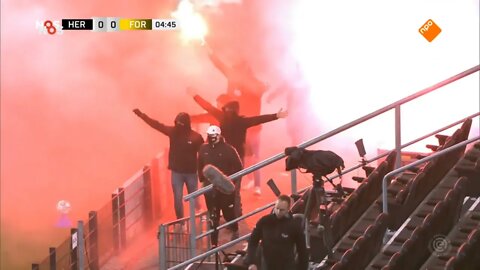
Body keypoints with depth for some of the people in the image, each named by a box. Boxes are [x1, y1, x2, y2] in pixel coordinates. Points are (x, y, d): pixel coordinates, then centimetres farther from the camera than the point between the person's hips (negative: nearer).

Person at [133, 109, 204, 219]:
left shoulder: (196, 137, -14)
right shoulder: (173, 131, -5)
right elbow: (157, 125, -2)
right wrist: (141, 115, -5)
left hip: (191, 173, -2)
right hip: (176, 172, 2)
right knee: (177, 199, 2)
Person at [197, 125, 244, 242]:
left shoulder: (228, 149, -11)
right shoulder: (203, 149, 0)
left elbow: (238, 167, -6)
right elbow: (200, 166, 13)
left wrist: (232, 180, -8)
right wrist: (203, 179, 10)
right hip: (209, 188, 2)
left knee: (229, 213, 11)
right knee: (213, 217, 4)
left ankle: (235, 230, 43)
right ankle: (214, 242, 9)